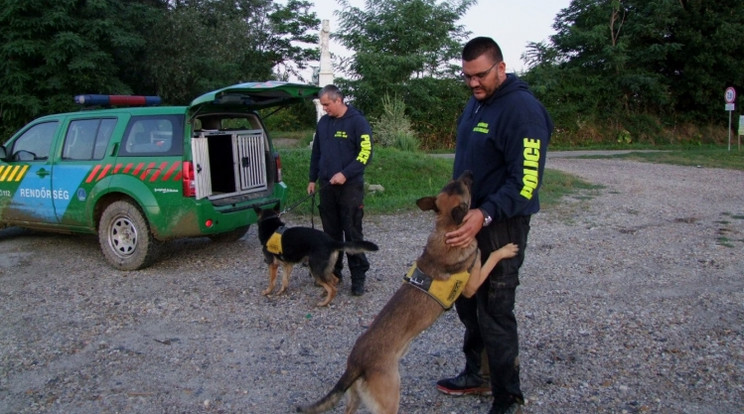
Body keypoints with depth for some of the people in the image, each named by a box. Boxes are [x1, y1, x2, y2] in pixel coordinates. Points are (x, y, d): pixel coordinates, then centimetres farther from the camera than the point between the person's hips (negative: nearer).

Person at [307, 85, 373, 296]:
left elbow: (365, 153, -14)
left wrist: (345, 174, -21)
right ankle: (333, 271, 23)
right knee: (331, 231, 11)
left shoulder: (357, 121, -7)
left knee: (352, 232, -3)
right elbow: (316, 152, 20)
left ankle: (358, 277, 5)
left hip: (350, 186, -6)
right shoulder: (323, 122, 12)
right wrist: (312, 179, 17)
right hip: (326, 185, 6)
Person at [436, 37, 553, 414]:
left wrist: (485, 214, -35)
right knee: (467, 302, 18)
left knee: (494, 313, -1)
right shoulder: (475, 103, 10)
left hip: (501, 226, -9)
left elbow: (526, 183, -24)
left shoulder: (523, 110, -19)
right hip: (469, 220, 9)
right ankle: (477, 375, 36)